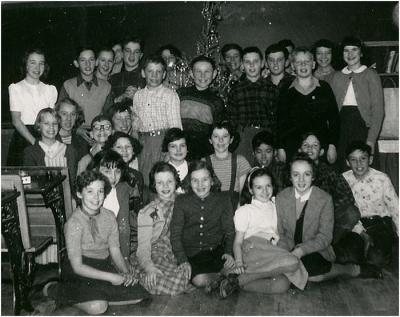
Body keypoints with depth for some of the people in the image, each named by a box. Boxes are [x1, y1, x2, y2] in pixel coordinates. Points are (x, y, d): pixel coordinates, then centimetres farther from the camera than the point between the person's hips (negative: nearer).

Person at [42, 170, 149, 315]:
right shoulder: (74, 223, -17)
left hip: (104, 267, 5)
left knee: (138, 295, -12)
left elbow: (115, 250, 5)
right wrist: (111, 277, -21)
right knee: (97, 307, -29)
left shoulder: (109, 217, 1)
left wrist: (126, 273, -13)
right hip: (80, 272, -5)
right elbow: (77, 266, -18)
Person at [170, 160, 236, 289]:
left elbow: (230, 230, 10)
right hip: (191, 255, -1)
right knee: (200, 280, -31)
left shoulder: (223, 199, 12)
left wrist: (229, 252, -10)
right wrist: (183, 261, -13)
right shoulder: (181, 201, 9)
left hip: (217, 251, 1)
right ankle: (222, 276, -2)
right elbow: (175, 234, 2)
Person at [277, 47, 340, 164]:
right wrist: (280, 148, -3)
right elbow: (280, 121, 6)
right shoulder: (286, 91, 7)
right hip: (292, 149, 0)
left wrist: (332, 146, -3)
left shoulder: (324, 88, 8)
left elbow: (334, 118, 6)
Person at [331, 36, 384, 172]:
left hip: (363, 126, -3)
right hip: (341, 129, 3)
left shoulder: (370, 74, 5)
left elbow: (378, 110, -1)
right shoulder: (337, 76, 15)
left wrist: (371, 139, -12)